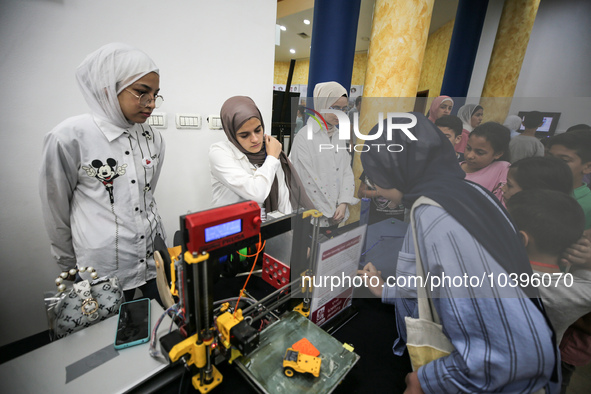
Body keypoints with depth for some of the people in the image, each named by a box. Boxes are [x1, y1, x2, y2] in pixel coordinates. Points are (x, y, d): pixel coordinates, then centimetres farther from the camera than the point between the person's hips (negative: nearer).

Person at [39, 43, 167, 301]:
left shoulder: (153, 138, 0)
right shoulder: (69, 138, -14)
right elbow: (55, 208, -3)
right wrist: (69, 265, 7)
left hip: (155, 258, 4)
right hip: (104, 271, -4)